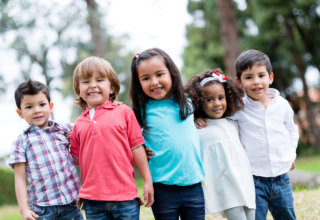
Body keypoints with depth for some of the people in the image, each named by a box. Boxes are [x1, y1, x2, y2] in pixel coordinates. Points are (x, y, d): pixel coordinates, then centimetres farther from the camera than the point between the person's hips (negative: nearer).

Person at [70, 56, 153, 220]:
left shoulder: (123, 112, 2)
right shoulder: (79, 124, 11)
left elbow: (137, 147, 2)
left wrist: (148, 181, 1)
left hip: (125, 196, -3)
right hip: (93, 202, 3)